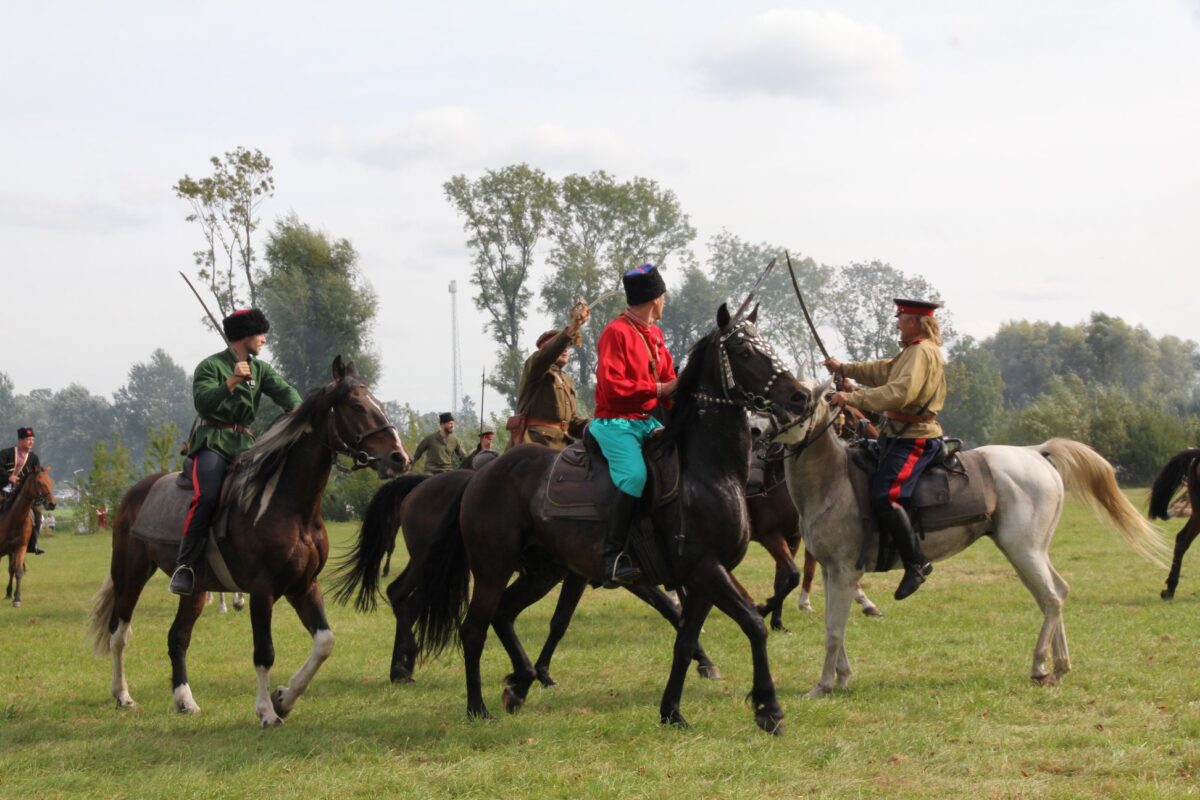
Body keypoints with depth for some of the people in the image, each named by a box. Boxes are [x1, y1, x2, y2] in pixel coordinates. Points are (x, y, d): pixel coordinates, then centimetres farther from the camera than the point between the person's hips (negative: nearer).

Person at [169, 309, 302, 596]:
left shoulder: (260, 369, 16)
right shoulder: (210, 366, -1)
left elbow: (283, 390, -1)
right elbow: (202, 402, -15)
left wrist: (296, 408, -23)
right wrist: (231, 382, -27)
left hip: (244, 443, 6)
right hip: (212, 440, -6)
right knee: (207, 496, -28)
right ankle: (184, 566, -26)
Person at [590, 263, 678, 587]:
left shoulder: (655, 334, 15)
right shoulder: (616, 332, -12)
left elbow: (668, 379, 20)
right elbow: (611, 386, -19)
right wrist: (658, 389, -18)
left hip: (648, 420, 9)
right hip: (616, 423, -9)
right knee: (635, 475, -29)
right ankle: (613, 558, -30)